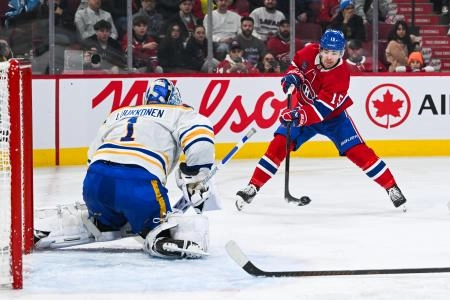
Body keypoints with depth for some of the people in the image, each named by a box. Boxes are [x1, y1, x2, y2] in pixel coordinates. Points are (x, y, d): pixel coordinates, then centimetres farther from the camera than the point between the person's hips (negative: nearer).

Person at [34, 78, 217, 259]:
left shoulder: (118, 114, 34)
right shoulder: (178, 113, 19)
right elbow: (200, 133, -1)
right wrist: (194, 181, 7)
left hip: (95, 179, 6)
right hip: (139, 181, -6)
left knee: (105, 223, 30)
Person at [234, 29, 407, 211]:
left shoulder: (340, 76, -31)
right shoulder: (310, 53, -18)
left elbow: (322, 109, -37)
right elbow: (296, 62, 6)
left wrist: (299, 116, -52)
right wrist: (292, 75, -17)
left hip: (332, 116, -3)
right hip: (303, 110, 3)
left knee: (358, 151, -14)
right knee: (279, 145, -12)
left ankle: (391, 188, -2)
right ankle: (252, 187, -5)